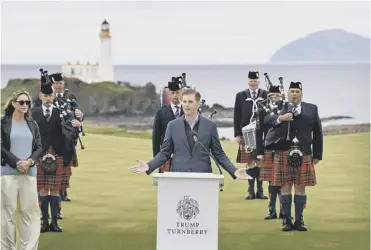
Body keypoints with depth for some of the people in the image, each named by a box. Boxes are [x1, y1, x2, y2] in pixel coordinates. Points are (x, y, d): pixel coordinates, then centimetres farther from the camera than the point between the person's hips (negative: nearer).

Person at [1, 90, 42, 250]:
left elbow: (38, 147, 8)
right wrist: (16, 163, -13)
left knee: (30, 211, 0)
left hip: (29, 173, 3)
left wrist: (30, 161, -10)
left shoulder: (32, 124, 12)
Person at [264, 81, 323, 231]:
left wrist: (317, 154, 7)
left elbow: (317, 133, 11)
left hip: (303, 154, 1)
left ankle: (299, 220, 11)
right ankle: (287, 220, 7)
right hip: (283, 153, -1)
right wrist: (281, 118, -26)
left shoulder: (311, 109, 11)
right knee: (285, 187, 1)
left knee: (300, 188, 4)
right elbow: (267, 119, -8)